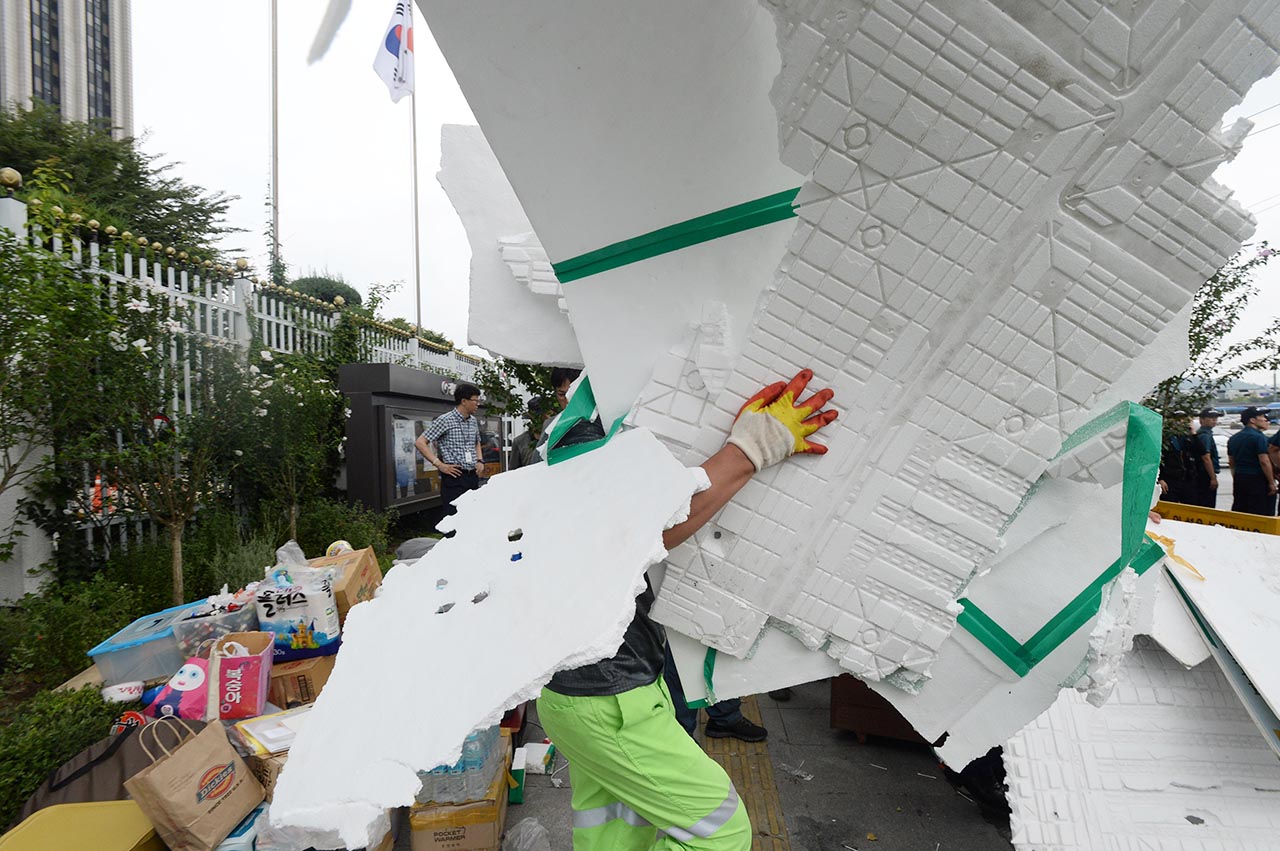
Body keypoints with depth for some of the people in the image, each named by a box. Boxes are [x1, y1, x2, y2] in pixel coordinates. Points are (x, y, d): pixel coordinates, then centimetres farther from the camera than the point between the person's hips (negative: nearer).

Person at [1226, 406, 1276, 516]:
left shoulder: (1233, 438, 11)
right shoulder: (1258, 437, -12)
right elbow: (1264, 461, -17)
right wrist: (1272, 482, -12)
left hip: (1239, 479, 7)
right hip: (1257, 479, -7)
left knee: (1238, 513, 10)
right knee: (1261, 515, -2)